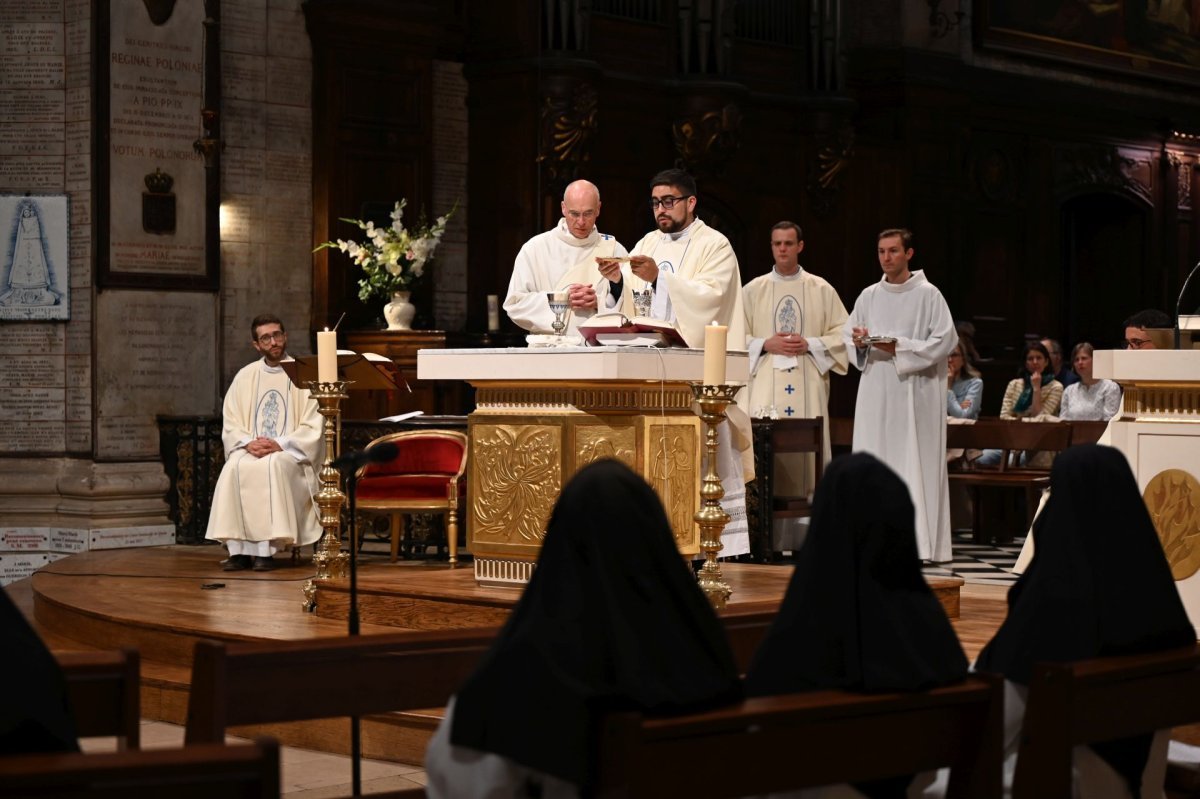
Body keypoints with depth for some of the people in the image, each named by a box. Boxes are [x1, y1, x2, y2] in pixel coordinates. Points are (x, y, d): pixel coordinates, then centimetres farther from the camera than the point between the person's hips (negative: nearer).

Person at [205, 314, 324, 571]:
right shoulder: (245, 376, 12)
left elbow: (313, 428, -4)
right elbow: (230, 425, 9)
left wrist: (280, 444, -18)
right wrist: (248, 443, -12)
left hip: (291, 454, -3)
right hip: (251, 451, 3)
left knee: (272, 466, -37)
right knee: (234, 468, -32)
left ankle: (265, 549, -34)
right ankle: (238, 549, -32)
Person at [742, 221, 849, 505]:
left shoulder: (822, 290, 9)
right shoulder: (753, 290, 9)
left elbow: (842, 334, 6)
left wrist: (810, 345, -8)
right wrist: (766, 344, -9)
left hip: (808, 384, 0)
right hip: (765, 383, 0)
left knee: (805, 449, -4)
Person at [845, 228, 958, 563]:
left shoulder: (928, 295, -2)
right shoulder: (868, 297, 12)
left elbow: (945, 341, -8)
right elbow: (848, 339, 16)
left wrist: (900, 348, -15)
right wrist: (859, 343, -7)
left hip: (914, 392, -4)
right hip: (875, 392, 5)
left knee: (916, 466, -6)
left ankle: (921, 541, -3)